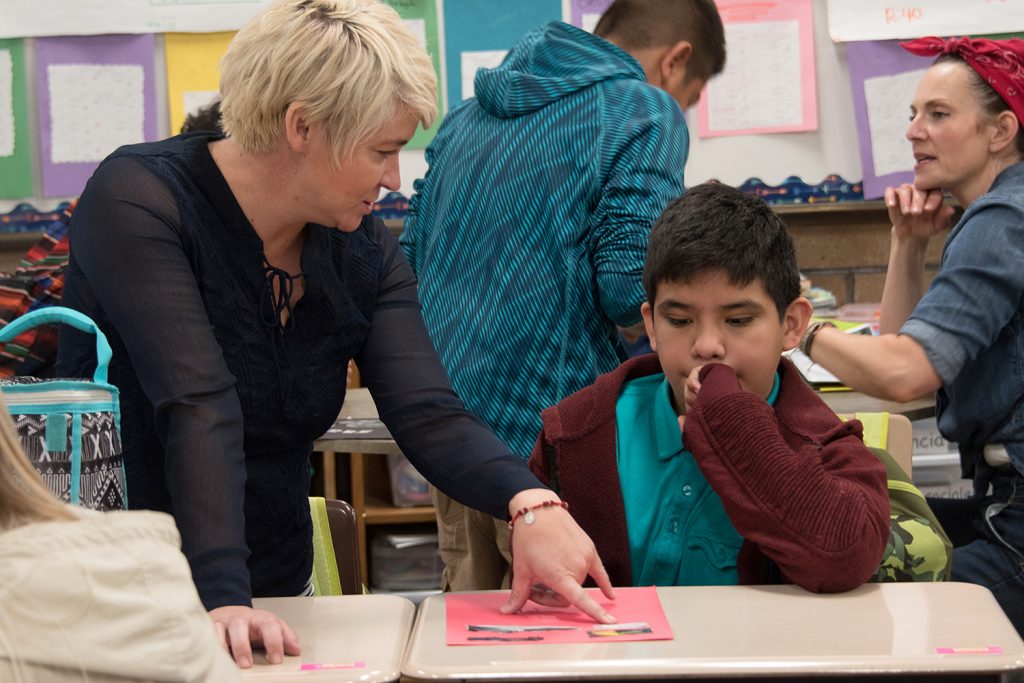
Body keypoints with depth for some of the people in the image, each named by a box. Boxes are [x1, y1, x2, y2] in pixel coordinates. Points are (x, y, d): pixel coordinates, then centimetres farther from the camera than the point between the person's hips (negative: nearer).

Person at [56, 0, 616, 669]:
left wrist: (532, 503, -29)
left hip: (278, 591, 5)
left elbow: (428, 413, -11)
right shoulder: (139, 203, -16)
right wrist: (223, 599, -36)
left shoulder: (365, 251, 1)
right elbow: (199, 410, -28)